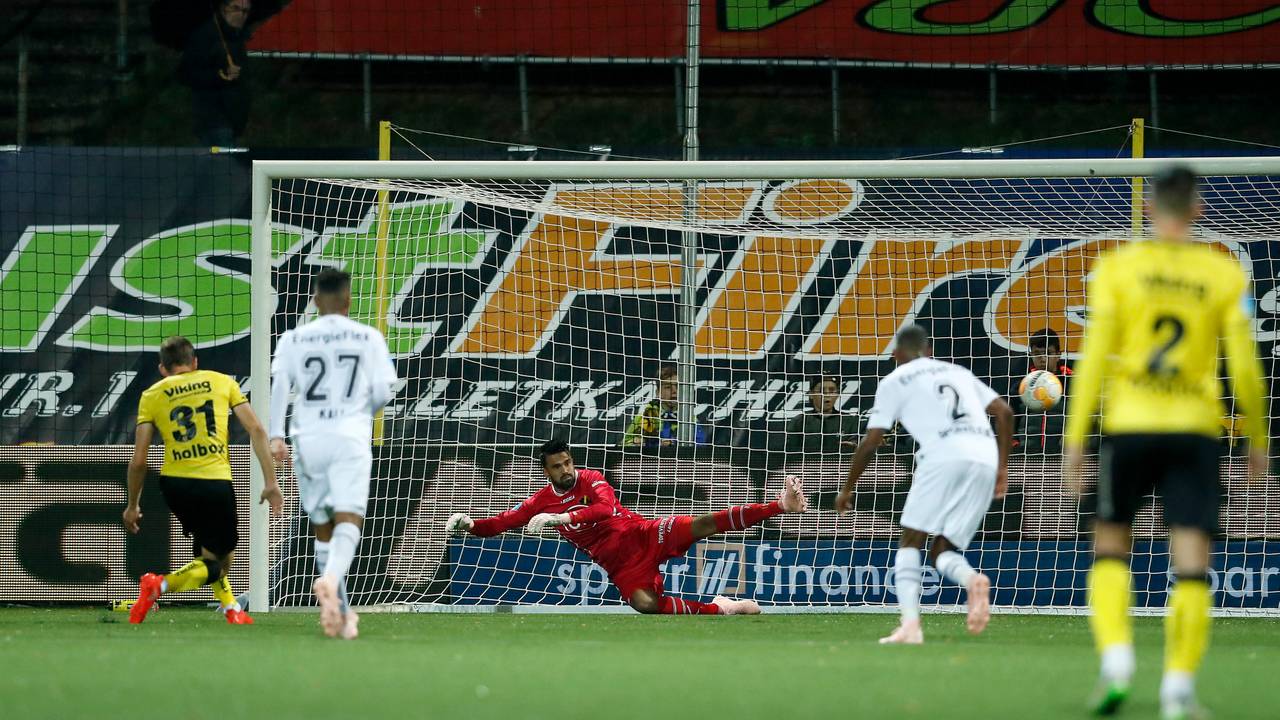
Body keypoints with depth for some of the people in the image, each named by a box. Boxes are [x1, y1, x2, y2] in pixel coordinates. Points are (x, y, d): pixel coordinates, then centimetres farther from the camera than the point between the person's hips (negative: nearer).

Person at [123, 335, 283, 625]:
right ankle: (160, 585, -18)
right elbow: (256, 430, 0)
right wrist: (271, 483, 3)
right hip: (216, 482, -3)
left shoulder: (152, 396, 6)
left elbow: (139, 460, 2)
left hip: (173, 484, 3)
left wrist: (132, 506, 13)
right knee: (215, 565, 6)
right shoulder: (222, 382, 8)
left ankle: (230, 607, 24)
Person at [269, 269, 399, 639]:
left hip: (309, 439, 2)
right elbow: (382, 393, 4)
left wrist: (276, 435, -10)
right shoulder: (369, 338, 7)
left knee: (323, 527, 13)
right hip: (351, 438, -2)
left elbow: (280, 385, -4)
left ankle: (341, 612, 17)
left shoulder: (293, 339, 9)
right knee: (348, 521, -12)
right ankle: (330, 579, -42)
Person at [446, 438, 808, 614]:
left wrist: (563, 518, -37)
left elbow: (606, 507, -26)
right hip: (620, 565, 2)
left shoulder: (591, 480, -6)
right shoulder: (542, 501, 6)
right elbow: (503, 522, 6)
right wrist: (471, 526, -13)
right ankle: (716, 609, -17)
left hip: (642, 536, -2)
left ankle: (782, 504, -27)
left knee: (702, 525, -22)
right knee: (645, 604, -30)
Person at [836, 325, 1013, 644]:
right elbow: (1004, 412, 20)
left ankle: (910, 624, -14)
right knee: (942, 551, 11)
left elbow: (870, 443, 11)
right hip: (985, 458, 5)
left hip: (944, 456, -5)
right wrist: (1002, 467, 23)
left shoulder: (894, 381, 15)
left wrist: (848, 489, 23)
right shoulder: (958, 372, 29)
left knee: (910, 542, 6)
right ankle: (973, 579, -23)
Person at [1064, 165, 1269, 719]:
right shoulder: (1225, 275, 1)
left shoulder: (1117, 268, 0)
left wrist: (1075, 437, 0)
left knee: (1110, 547, 15)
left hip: (1129, 424, 0)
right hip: (1195, 426, 0)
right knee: (1191, 563, 0)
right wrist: (1257, 440, 14)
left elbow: (1095, 357, -4)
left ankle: (1116, 658, -4)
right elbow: (1245, 366, 2)